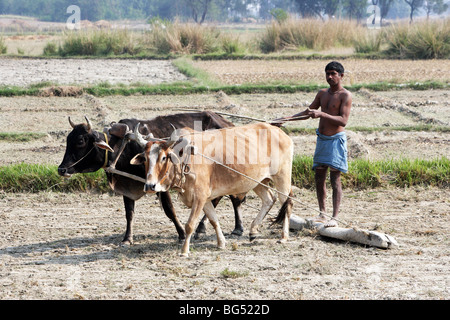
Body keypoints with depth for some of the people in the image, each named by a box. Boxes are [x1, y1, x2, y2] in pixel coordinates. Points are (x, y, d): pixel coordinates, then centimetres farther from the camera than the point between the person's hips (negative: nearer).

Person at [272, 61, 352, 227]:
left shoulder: (345, 95, -9)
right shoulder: (322, 93, 12)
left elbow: (343, 120, -19)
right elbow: (308, 112, 21)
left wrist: (321, 114, -27)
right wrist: (286, 119, 10)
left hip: (336, 139, -7)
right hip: (322, 139, 7)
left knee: (335, 178, -9)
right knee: (319, 176, 8)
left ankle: (334, 218, -10)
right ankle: (322, 214, 17)